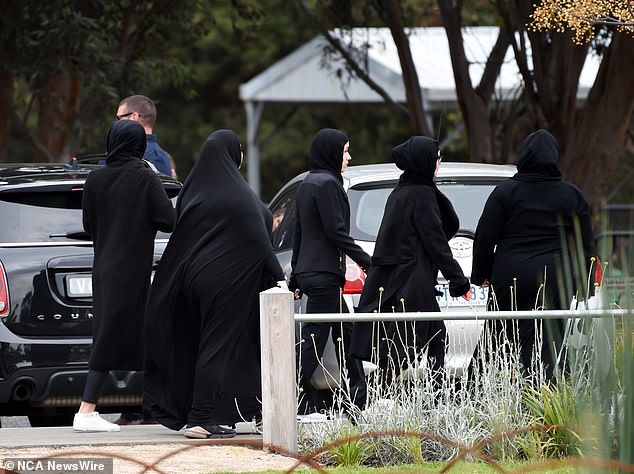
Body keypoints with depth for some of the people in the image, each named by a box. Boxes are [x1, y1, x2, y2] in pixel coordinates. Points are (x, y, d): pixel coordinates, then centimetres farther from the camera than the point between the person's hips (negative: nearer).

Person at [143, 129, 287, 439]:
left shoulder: (191, 190, 8)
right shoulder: (238, 194, -12)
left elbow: (180, 236, 13)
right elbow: (259, 240, -15)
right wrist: (279, 277, -12)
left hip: (191, 276, 7)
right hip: (223, 282, -7)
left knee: (191, 345, 13)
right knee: (218, 345, -4)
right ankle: (202, 419, -9)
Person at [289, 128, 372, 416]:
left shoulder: (307, 184, 17)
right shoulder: (327, 184, -12)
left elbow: (299, 234, 21)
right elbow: (335, 231, -17)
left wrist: (296, 278, 24)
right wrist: (367, 261, -13)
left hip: (309, 271, 10)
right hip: (324, 273, -10)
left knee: (345, 334, 13)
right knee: (314, 337, -8)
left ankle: (359, 400, 16)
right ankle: (299, 403, -8)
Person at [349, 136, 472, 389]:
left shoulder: (400, 192, 15)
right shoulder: (422, 194, -12)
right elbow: (435, 240, -13)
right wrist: (459, 281, -10)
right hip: (412, 280, -10)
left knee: (436, 334, 14)